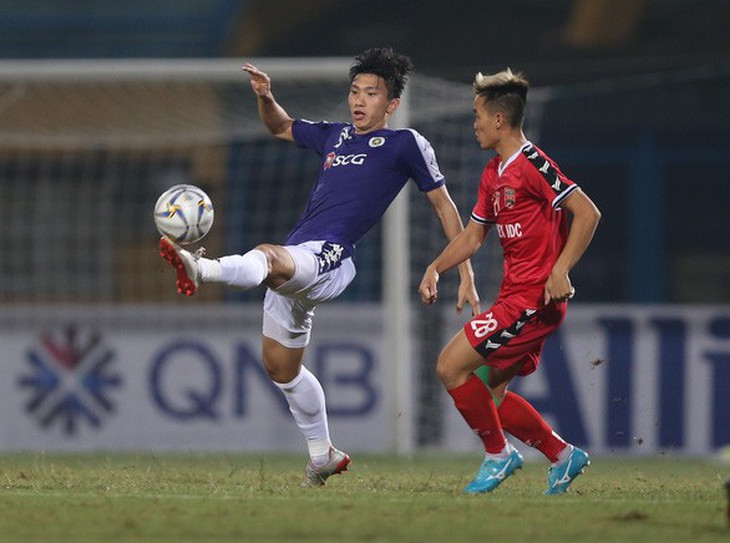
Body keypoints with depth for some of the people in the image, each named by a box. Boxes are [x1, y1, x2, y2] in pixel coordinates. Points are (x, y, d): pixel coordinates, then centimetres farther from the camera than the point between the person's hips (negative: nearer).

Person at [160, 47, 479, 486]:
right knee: (281, 368, 15)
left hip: (329, 259, -8)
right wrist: (266, 98, 16)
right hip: (292, 261, 8)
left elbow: (444, 205, 6)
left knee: (267, 257, -39)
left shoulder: (405, 145, 4)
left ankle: (201, 270, -68)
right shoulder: (335, 137, 22)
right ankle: (324, 456, 29)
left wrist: (465, 275, 2)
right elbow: (282, 128, 39)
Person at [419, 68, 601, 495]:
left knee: (452, 366, -12)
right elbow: (473, 236, 23)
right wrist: (435, 269, 8)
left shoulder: (532, 164, -13)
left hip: (535, 299, -10)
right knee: (489, 393, 10)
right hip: (516, 299, 10)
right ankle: (563, 456, 18)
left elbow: (588, 213, -18)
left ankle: (499, 455, 0)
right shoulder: (493, 174, 16)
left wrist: (560, 271, -23)